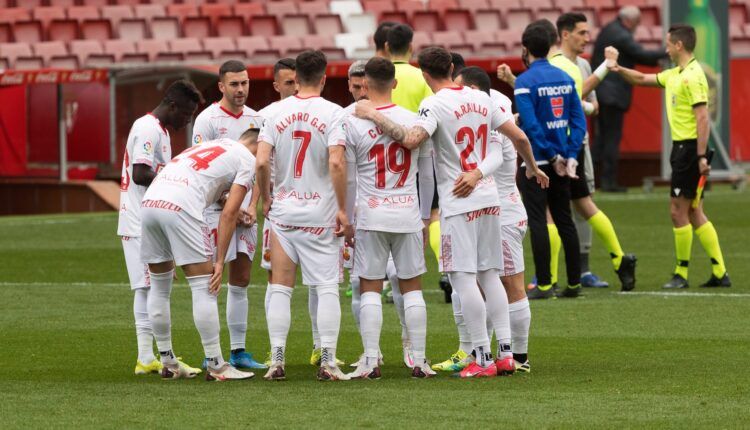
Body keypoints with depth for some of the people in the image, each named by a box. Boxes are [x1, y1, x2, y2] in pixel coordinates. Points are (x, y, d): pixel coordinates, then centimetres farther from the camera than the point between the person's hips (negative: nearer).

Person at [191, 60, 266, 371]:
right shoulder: (208, 120, -7)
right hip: (216, 208, -6)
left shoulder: (256, 120, 11)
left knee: (241, 280, 7)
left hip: (245, 210, 6)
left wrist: (252, 206, -1)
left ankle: (238, 350, 12)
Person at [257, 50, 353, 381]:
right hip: (321, 214, -2)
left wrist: (265, 199, 11)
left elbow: (261, 161, -5)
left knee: (280, 287, 7)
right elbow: (336, 162, -17)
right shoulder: (331, 113, -7)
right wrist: (342, 209, -10)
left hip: (283, 210, 2)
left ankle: (277, 361, 5)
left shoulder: (277, 112, 1)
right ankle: (328, 362, -3)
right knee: (327, 287, 3)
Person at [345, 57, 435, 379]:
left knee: (370, 288, 3)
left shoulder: (353, 124, -5)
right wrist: (425, 216, 20)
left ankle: (371, 361, -3)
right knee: (412, 286, 8)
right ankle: (419, 361, 6)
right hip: (408, 215, 2)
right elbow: (427, 174, 8)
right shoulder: (414, 122, 1)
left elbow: (349, 179, 0)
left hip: (371, 216, -2)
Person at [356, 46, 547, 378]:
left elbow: (410, 140, -28)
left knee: (463, 277, -4)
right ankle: (505, 353, 9)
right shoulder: (481, 99, 9)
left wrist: (373, 116, -17)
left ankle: (483, 358, -8)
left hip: (458, 202, -7)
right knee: (489, 275, 12)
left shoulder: (434, 105, -11)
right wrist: (533, 168, 30)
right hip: (489, 198, 7)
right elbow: (518, 136, 12)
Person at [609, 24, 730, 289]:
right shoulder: (675, 75, 14)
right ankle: (719, 272, 10)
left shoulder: (693, 76, -16)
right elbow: (642, 79, 27)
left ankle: (681, 274, 6)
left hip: (690, 148, -10)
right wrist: (619, 69, 10)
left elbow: (703, 118, -21)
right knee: (694, 214, 9)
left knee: (679, 210, -3)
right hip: (681, 148, 10)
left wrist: (701, 157, -24)